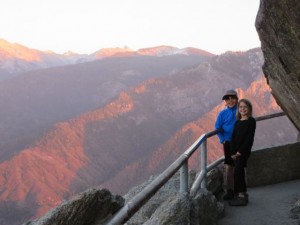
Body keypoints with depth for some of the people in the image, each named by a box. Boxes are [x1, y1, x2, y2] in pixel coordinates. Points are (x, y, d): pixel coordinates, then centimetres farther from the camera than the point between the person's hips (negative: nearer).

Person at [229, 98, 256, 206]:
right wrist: (233, 152, -3)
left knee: (237, 172, -12)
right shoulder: (237, 122, 13)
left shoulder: (251, 121, -6)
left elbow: (250, 138, -12)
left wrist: (240, 151, -15)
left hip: (244, 151, -6)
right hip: (236, 152, 6)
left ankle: (241, 195, -8)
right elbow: (233, 138, 8)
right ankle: (243, 194, 19)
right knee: (240, 173, 10)